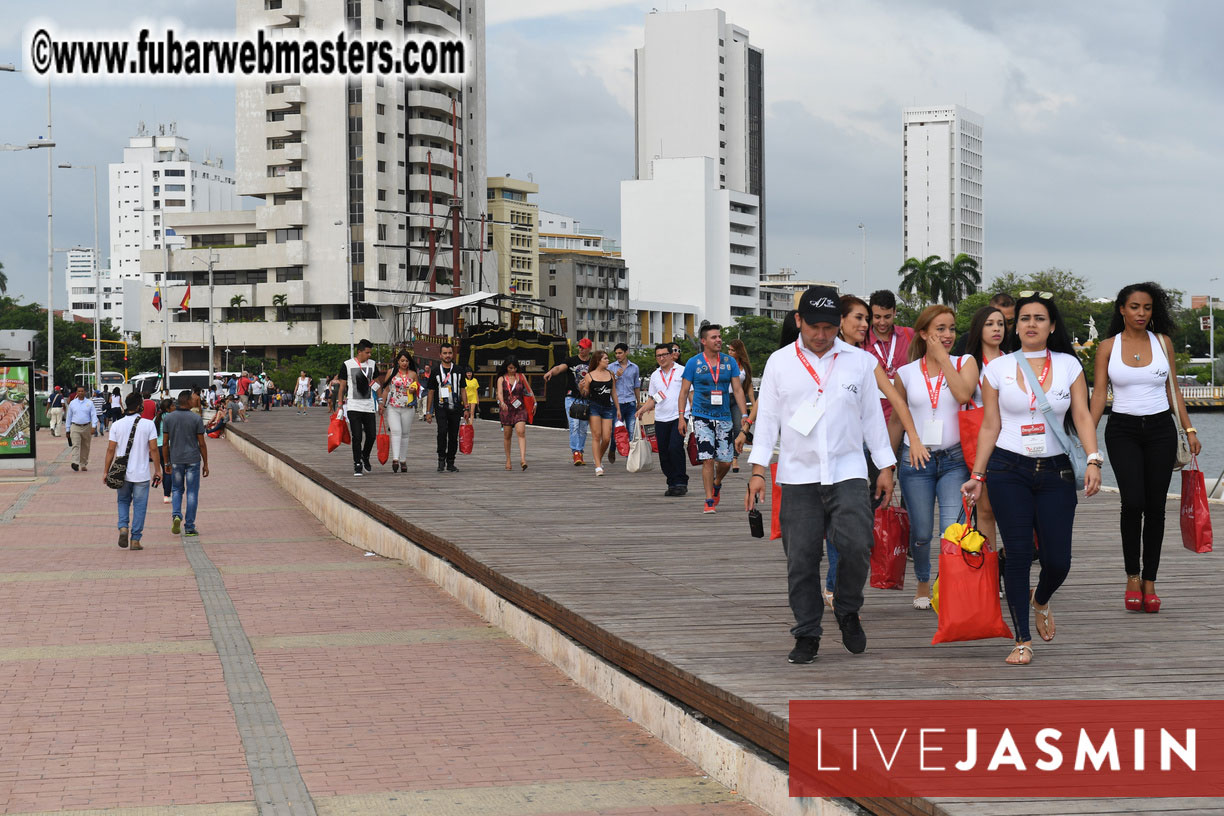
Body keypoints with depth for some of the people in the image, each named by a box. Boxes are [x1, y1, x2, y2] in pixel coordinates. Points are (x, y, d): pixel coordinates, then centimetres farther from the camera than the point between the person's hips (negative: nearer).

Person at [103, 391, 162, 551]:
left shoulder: (116, 425, -2)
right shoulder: (148, 425, -7)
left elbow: (111, 449, -3)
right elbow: (153, 449, -7)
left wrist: (106, 471, 5)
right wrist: (158, 470, 2)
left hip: (122, 473, 2)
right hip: (141, 474, -2)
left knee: (123, 502, 21)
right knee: (139, 505, 8)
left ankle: (123, 527, -1)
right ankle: (135, 539, 6)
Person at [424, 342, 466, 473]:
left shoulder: (458, 371, 11)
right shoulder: (436, 371, 6)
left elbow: (463, 390, 14)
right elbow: (431, 392, 8)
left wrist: (466, 408, 5)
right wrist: (429, 411, 5)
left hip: (455, 408, 2)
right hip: (441, 407, -2)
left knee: (453, 436, 3)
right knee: (442, 431, -22)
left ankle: (450, 463, 12)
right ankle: (441, 459, -11)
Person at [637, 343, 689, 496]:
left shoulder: (682, 372, 1)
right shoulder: (655, 375, 15)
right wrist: (642, 409, 4)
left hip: (678, 417, -5)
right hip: (660, 419, 5)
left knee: (675, 449, -17)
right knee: (664, 453, 4)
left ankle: (681, 482, -9)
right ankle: (672, 484, 13)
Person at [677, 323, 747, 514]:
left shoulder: (729, 361, 5)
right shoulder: (694, 363, -1)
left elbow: (737, 389, 6)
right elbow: (684, 391, 3)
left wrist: (744, 415, -2)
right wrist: (681, 417, -3)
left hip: (724, 417, 3)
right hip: (702, 418, -2)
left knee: (725, 461, 3)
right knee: (707, 460, -9)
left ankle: (716, 484, 35)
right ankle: (709, 501, -2)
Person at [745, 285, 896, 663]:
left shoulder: (859, 361, 7)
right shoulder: (780, 362, 6)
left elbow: (872, 416, 12)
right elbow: (767, 418, 7)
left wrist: (885, 466, 10)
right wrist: (758, 470, 1)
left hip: (848, 472, 0)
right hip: (798, 476, 0)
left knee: (856, 545, -16)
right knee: (801, 558, 0)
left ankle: (848, 611, 10)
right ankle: (807, 635, 11)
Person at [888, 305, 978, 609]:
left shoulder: (965, 363, 4)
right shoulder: (906, 373, 5)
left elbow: (964, 394, -18)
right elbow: (896, 419, 14)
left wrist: (943, 357, -11)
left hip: (954, 459, -1)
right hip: (915, 459, 1)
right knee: (921, 533, 7)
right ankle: (923, 583, 31)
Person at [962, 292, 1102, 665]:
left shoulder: (1069, 365, 6)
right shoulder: (998, 368, 5)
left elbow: (1082, 417, 0)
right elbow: (990, 426, 6)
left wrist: (1093, 460, -14)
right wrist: (977, 475, 2)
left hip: (1056, 471, 1)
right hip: (1009, 470, -1)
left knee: (1058, 559, -2)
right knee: (1018, 554, -5)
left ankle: (1041, 603, 33)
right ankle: (1022, 640, 5)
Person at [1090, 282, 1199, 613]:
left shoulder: (1162, 342, 7)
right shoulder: (1108, 346, 2)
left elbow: (1173, 389, 10)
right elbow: (1099, 393, -1)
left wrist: (1189, 430, 5)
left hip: (1160, 428, 2)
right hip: (1123, 430, -2)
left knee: (1156, 506, 1)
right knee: (1133, 502, -16)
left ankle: (1149, 582, 8)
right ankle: (1132, 578, -1)